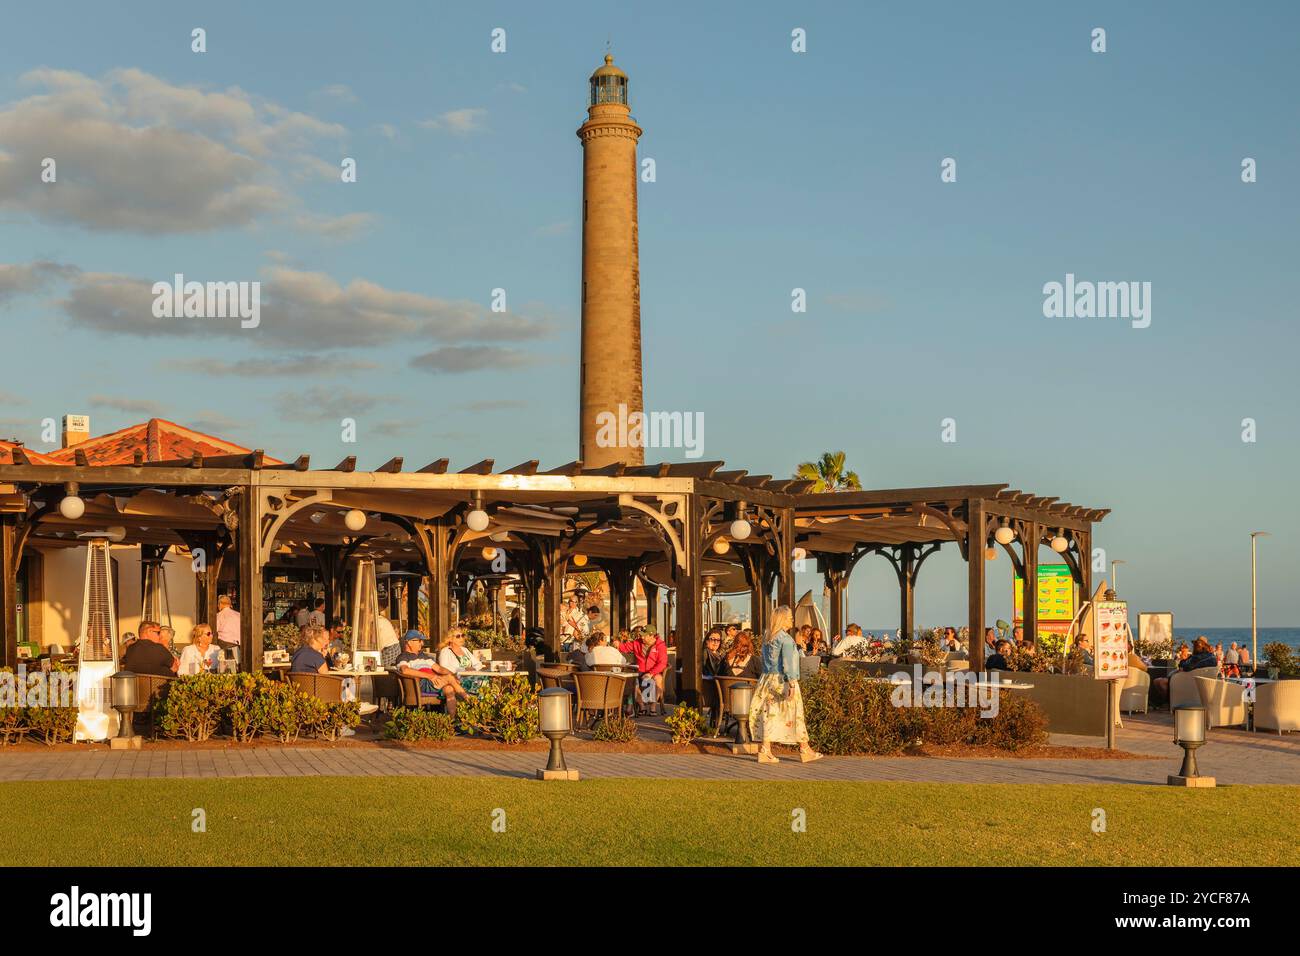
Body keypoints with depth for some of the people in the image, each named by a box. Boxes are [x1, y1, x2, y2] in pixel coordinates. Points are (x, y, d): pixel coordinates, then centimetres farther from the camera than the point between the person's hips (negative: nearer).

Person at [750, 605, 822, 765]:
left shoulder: (767, 638, 12)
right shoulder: (785, 638, -12)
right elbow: (788, 663, -18)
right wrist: (792, 683, -19)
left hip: (768, 679, 8)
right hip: (782, 680, -8)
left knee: (770, 715, 6)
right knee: (795, 715, 2)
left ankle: (764, 751, 0)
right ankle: (805, 750, 10)